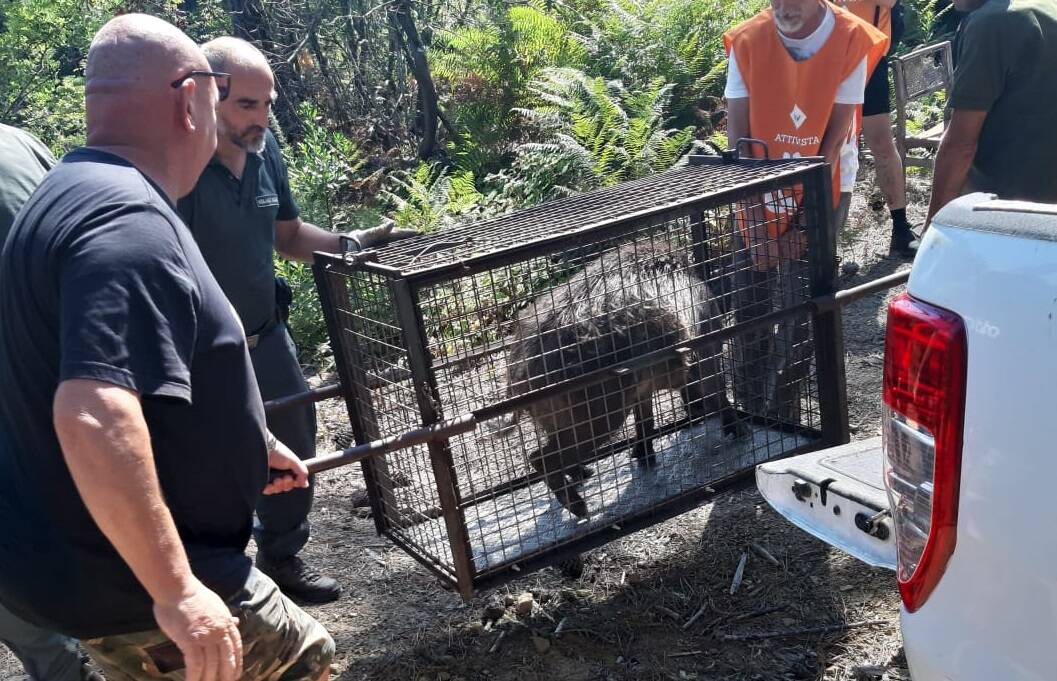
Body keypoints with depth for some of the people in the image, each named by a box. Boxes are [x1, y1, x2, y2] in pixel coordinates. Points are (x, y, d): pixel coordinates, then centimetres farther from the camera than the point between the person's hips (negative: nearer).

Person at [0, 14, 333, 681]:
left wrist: (247, 443, 26)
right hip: (133, 589, -10)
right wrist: (175, 592, -31)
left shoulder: (76, 194, 10)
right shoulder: (128, 220, -25)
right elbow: (94, 418, -38)